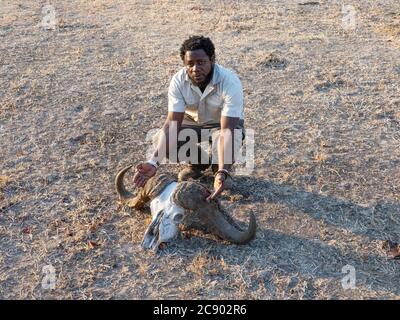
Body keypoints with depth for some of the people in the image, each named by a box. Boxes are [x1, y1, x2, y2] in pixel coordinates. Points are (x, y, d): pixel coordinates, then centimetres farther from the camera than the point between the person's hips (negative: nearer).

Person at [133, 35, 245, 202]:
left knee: (229, 144, -37)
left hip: (223, 125, -3)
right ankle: (198, 162, 8)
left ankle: (222, 167, 2)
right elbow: (172, 123, -28)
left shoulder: (230, 82, -33)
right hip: (193, 123, 3)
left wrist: (222, 172, -53)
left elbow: (227, 130, -40)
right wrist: (154, 162, -42)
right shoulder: (178, 81, -24)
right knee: (162, 141, -23)